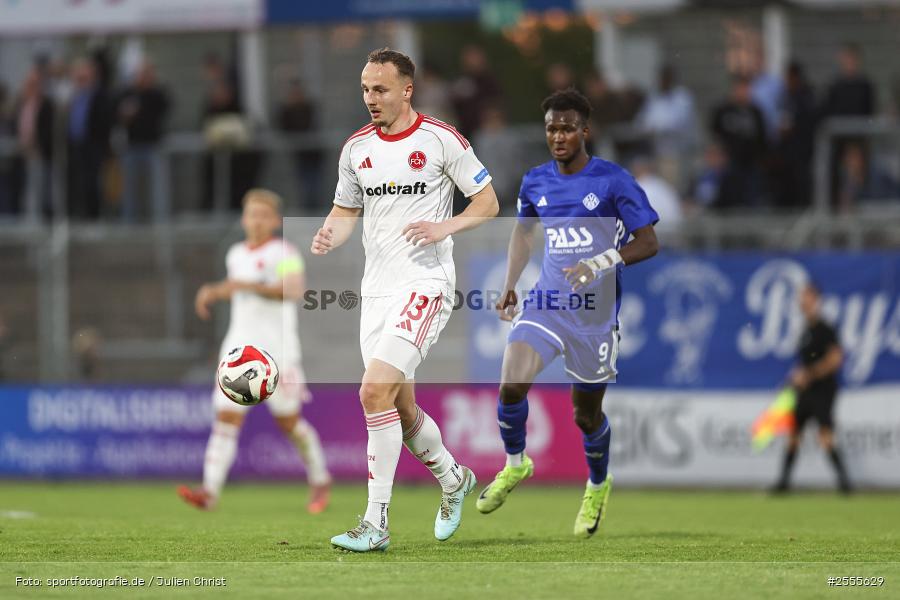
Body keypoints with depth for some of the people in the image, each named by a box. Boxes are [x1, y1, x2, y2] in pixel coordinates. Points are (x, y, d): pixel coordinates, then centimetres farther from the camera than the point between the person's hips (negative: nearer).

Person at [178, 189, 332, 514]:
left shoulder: (284, 253, -7)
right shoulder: (236, 254, 15)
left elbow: (294, 290, -26)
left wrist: (248, 286, -30)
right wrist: (212, 291, 17)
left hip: (277, 349, -5)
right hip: (238, 348, 5)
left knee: (289, 421, 6)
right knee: (226, 419, -8)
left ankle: (320, 481, 28)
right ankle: (210, 491, -18)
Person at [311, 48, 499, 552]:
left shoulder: (441, 140, -6)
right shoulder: (357, 147, 10)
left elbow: (488, 202, 0)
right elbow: (347, 209, 20)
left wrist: (445, 227, -17)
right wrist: (329, 237, -2)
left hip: (425, 282, -6)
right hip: (377, 288, 7)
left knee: (375, 393, -20)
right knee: (400, 408, 11)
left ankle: (376, 524, -17)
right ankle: (454, 479, 39)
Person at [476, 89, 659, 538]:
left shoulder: (613, 181, -10)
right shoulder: (535, 182, 4)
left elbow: (648, 243, -10)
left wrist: (598, 265, -23)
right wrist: (510, 284, 15)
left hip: (596, 312, -3)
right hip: (548, 301, 3)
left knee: (586, 413, 6)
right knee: (511, 386, -19)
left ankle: (598, 487, 35)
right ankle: (515, 463, 7)